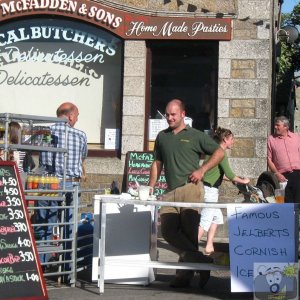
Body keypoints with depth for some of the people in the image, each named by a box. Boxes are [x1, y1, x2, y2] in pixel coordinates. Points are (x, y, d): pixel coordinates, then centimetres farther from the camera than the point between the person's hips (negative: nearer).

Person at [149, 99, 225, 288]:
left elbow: (219, 152, 7)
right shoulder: (162, 137, 19)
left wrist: (202, 170, -4)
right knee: (168, 230, -8)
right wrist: (151, 187, 12)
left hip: (190, 188, -5)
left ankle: (184, 276, 1)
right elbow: (157, 163, 23)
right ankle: (200, 261, -4)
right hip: (171, 191, 5)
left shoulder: (195, 136, 6)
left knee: (188, 231, -6)